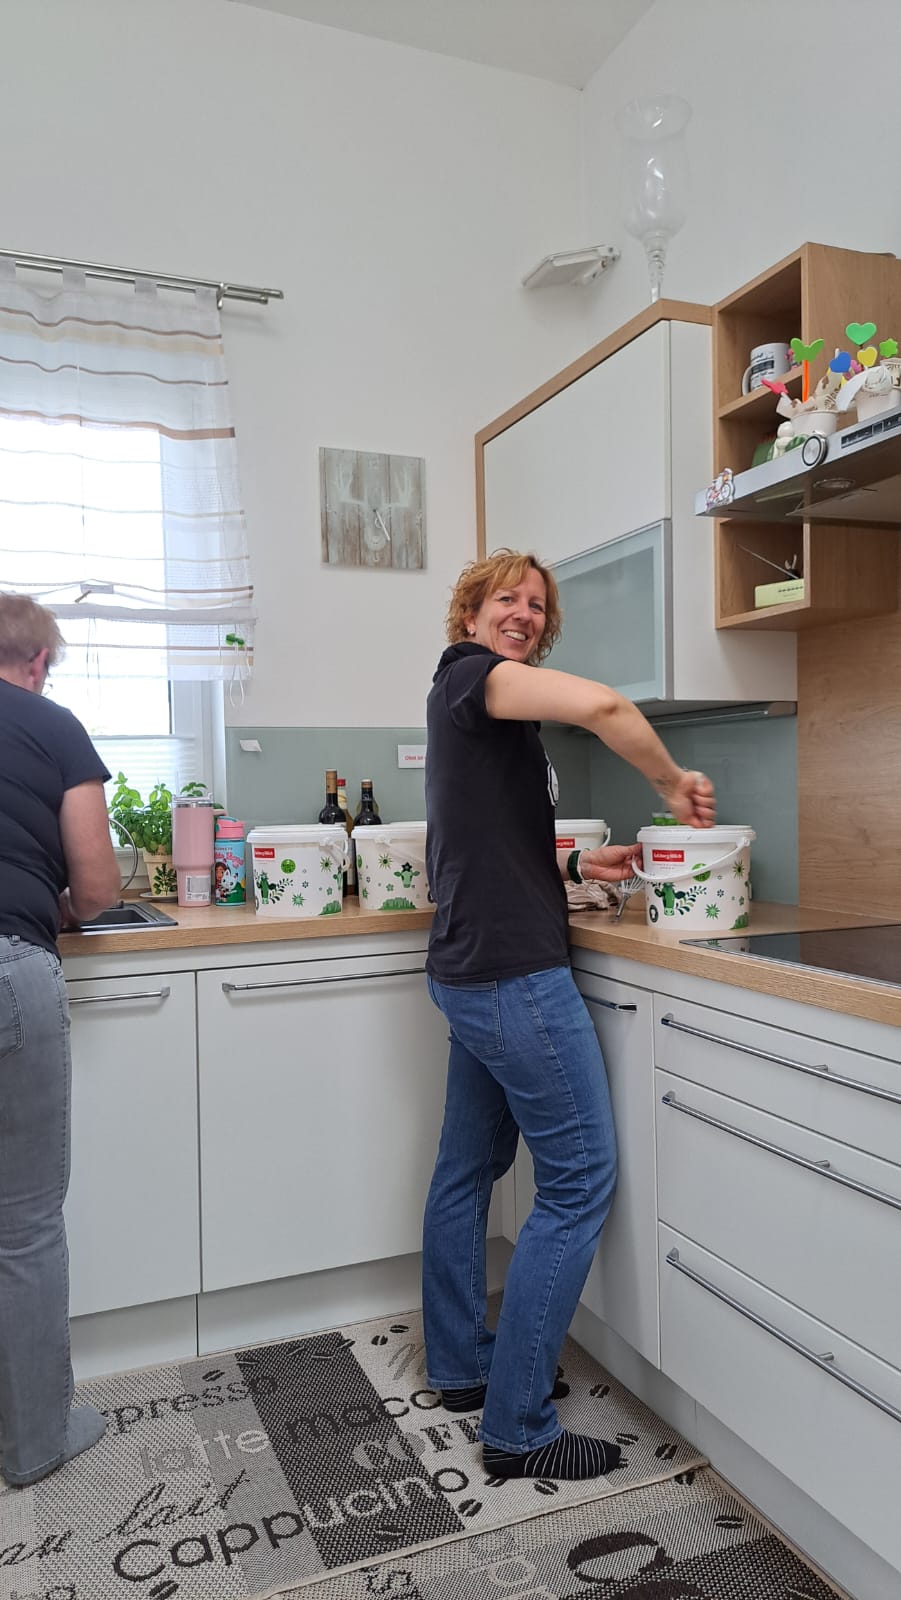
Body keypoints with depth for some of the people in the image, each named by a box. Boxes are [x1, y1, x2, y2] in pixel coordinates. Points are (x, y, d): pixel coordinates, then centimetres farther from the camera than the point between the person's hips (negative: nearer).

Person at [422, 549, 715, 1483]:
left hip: (473, 973, 10)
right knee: (579, 1183, -4)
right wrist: (672, 781, -13)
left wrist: (578, 863, 11)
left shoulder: (471, 705, 18)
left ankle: (461, 1368, 34)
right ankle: (517, 1429, 6)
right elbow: (599, 705, -28)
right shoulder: (467, 672, -10)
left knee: (469, 1168, 18)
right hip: (513, 975, -10)